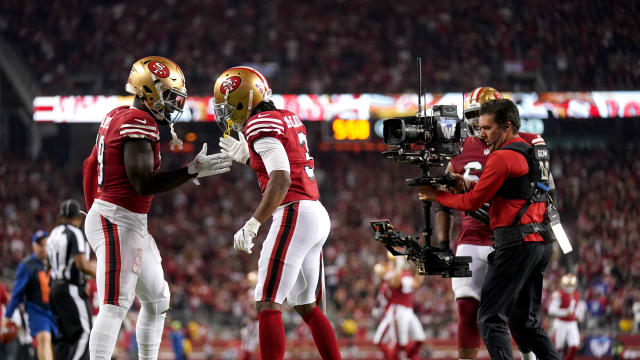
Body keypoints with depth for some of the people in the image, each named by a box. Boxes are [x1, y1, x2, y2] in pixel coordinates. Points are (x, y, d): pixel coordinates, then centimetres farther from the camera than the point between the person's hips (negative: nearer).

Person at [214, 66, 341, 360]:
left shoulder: (260, 124, -10)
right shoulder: (289, 119, 17)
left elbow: (281, 181, -20)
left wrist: (252, 225, -20)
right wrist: (245, 156, 24)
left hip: (294, 215, -9)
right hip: (317, 214, 9)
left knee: (267, 305, -11)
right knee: (306, 306, 17)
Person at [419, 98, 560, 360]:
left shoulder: (503, 157, -10)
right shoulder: (533, 151, 20)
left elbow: (472, 203, -9)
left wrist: (437, 196, 5)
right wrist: (468, 186, 8)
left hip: (517, 243, -10)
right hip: (540, 243, 10)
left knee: (490, 318, -8)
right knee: (524, 321, 14)